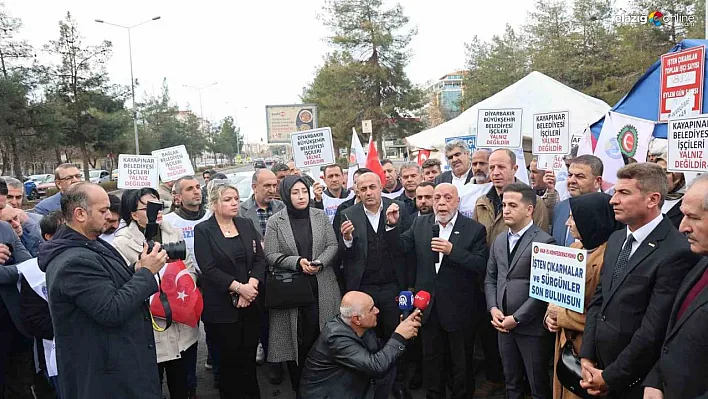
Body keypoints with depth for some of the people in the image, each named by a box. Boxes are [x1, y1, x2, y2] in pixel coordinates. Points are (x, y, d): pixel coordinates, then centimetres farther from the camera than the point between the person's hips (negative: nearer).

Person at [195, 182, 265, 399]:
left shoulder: (247, 224, 7)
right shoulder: (203, 230, -5)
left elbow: (260, 259, 3)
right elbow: (209, 269, -13)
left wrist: (251, 285, -12)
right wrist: (239, 287, -18)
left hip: (250, 302, 4)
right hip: (222, 306, -3)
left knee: (249, 357, 10)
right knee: (230, 358, 8)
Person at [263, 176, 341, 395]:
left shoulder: (320, 216, 4)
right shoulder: (275, 221, -3)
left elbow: (333, 245, 4)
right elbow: (271, 256, -6)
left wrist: (320, 262, -14)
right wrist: (297, 262, -19)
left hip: (322, 288, 2)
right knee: (296, 339, 6)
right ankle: (299, 388, 24)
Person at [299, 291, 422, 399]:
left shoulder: (362, 327, -5)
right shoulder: (337, 337, -29)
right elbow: (376, 366, -32)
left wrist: (405, 333, -9)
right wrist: (399, 336, -24)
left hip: (352, 388, 8)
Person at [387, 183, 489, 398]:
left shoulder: (475, 229, -10)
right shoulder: (420, 223, 2)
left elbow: (482, 266, -17)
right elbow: (400, 247, -2)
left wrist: (452, 250, -28)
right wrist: (393, 225, -18)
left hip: (459, 310, -3)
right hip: (429, 306, 3)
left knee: (462, 363, 15)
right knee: (431, 360, 20)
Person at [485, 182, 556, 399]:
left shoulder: (544, 242, -13)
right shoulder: (499, 240, 10)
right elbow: (490, 278, 13)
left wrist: (517, 318, -15)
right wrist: (493, 308, -2)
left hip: (531, 326, -6)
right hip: (504, 324, 6)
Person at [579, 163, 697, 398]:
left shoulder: (676, 252, -20)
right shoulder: (616, 240, 6)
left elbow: (653, 330, -21)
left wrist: (610, 377, -14)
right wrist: (586, 357, 0)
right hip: (601, 370, 7)